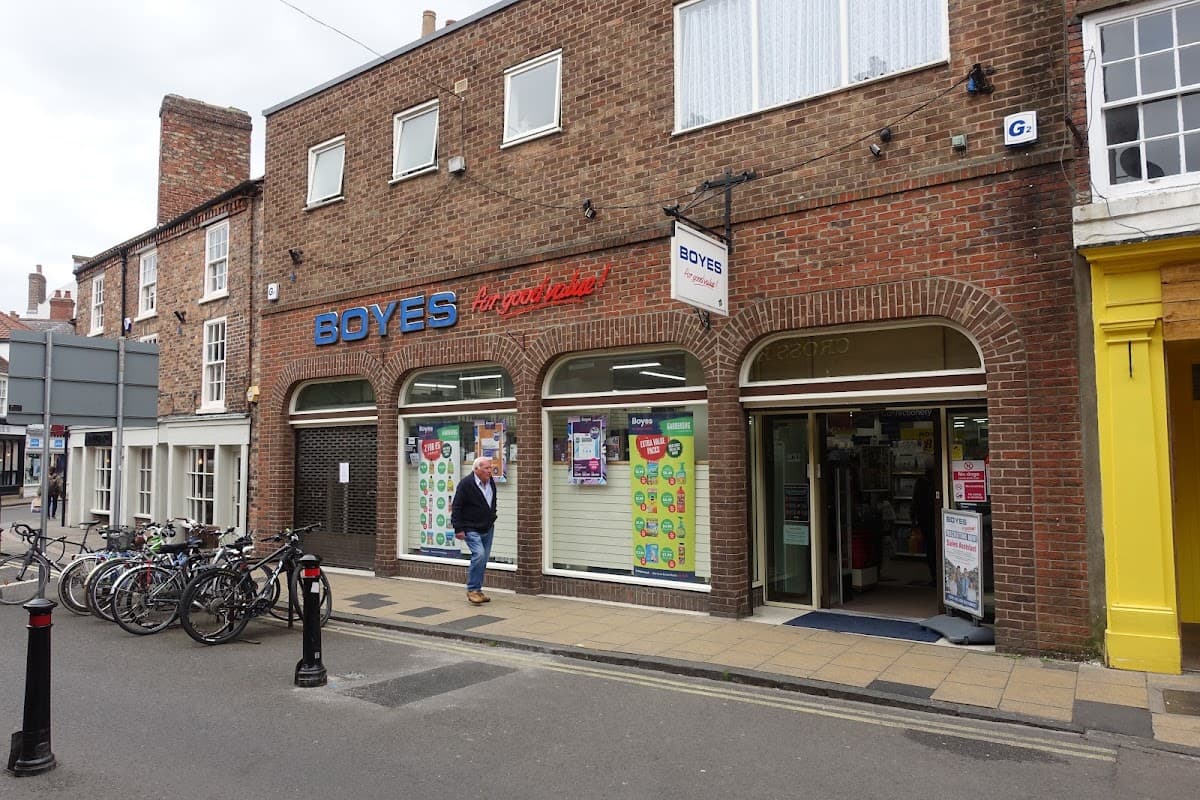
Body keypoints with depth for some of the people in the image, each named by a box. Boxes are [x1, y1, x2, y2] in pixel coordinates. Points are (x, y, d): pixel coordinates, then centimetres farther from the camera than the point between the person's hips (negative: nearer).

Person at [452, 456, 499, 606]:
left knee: (483, 560, 9)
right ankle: (472, 590, -9)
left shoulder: (491, 482, 5)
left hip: (487, 529, 7)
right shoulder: (465, 484, -16)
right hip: (471, 530, -7)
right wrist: (458, 529, -16)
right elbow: (456, 507, -14)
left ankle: (477, 590, 21)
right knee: (479, 554, -21)